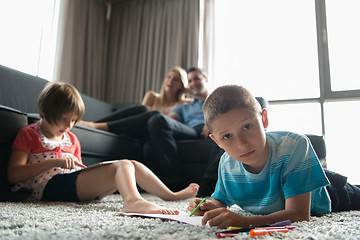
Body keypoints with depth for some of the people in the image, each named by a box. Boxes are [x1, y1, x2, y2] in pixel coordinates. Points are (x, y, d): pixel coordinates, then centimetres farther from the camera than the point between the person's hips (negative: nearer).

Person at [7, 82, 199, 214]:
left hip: (77, 181, 8)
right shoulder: (28, 134, 4)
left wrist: (88, 170, 1)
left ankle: (171, 195, 6)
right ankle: (133, 200, -59)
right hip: (51, 185, -7)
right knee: (122, 165, -28)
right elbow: (13, 175, -8)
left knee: (133, 165, -2)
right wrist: (55, 162, -17)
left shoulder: (71, 138, 25)